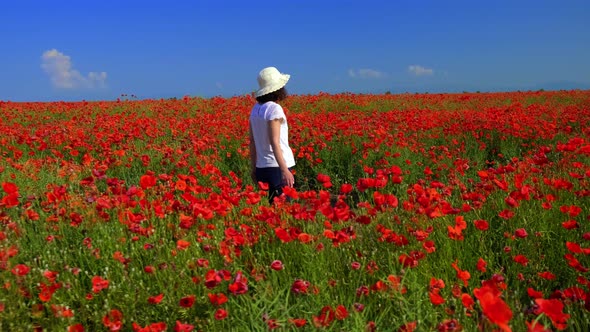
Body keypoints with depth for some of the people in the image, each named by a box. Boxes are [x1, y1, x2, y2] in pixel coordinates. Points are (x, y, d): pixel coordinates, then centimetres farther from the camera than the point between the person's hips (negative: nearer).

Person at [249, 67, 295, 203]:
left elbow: (252, 142, 12)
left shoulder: (256, 109, 9)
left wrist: (254, 167, 19)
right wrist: (284, 170, -22)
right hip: (277, 167, -7)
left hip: (262, 167, 8)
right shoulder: (274, 109, -12)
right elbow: (274, 142, -19)